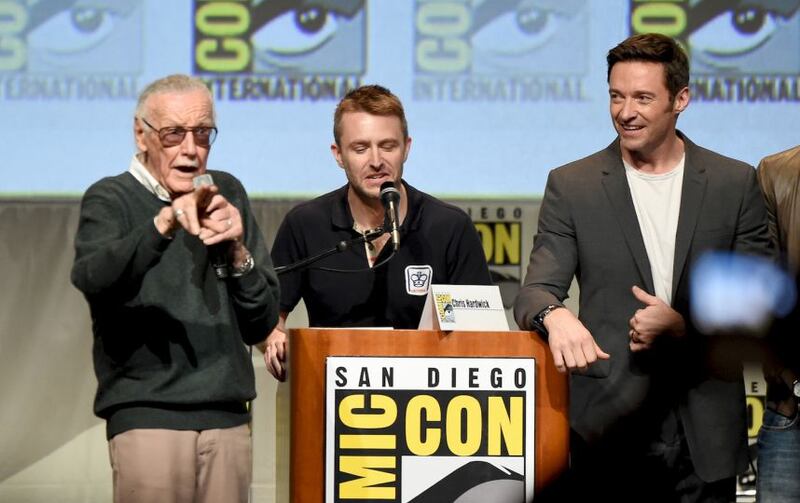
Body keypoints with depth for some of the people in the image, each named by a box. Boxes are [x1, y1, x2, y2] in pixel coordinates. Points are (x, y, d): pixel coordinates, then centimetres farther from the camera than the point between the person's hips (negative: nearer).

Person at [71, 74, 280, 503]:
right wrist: (164, 224, -36)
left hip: (227, 418, 4)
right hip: (146, 415, -4)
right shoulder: (110, 199, 1)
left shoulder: (227, 194, 13)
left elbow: (262, 324, 9)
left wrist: (238, 254, -8)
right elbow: (93, 279, -22)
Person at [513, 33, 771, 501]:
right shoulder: (571, 185, 4)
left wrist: (682, 326, -13)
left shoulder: (735, 183, 5)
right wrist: (555, 315, -26)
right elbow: (536, 292, -1)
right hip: (609, 428, 0)